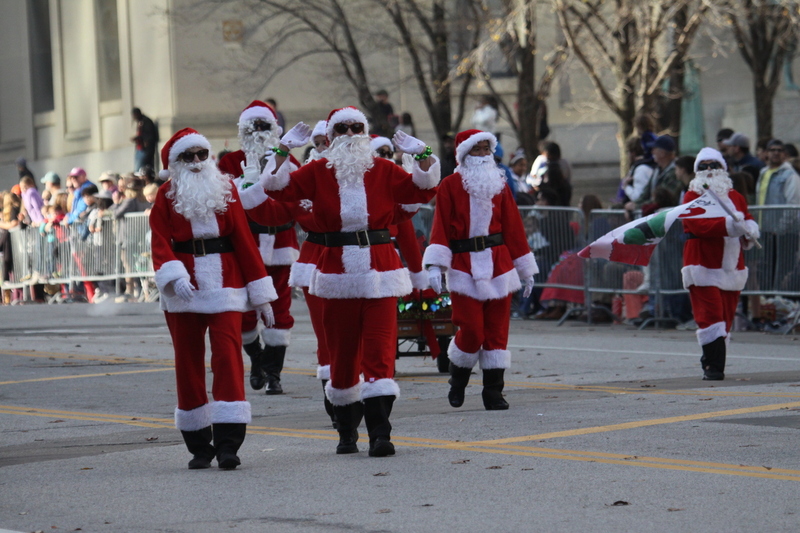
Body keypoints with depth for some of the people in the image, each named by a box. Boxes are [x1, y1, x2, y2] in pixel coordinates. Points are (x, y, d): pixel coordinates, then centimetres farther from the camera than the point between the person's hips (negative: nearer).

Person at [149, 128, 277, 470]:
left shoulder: (225, 190, 8)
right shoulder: (167, 196, 5)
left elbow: (244, 240, 6)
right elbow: (161, 241, -5)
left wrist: (261, 295, 5)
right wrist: (175, 276, -25)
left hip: (225, 285, 0)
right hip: (184, 288, 0)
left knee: (227, 355, -12)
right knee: (188, 363, 5)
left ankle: (228, 443, -15)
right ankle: (199, 446, 15)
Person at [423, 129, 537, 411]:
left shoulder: (499, 185, 12)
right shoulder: (450, 186, 1)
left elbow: (513, 227, 13)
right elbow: (441, 226, -6)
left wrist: (525, 270, 13)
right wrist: (435, 265, -17)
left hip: (499, 266, 4)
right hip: (464, 268, -4)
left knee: (497, 331, 1)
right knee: (471, 330, -9)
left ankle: (493, 393, 8)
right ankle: (457, 381, 17)